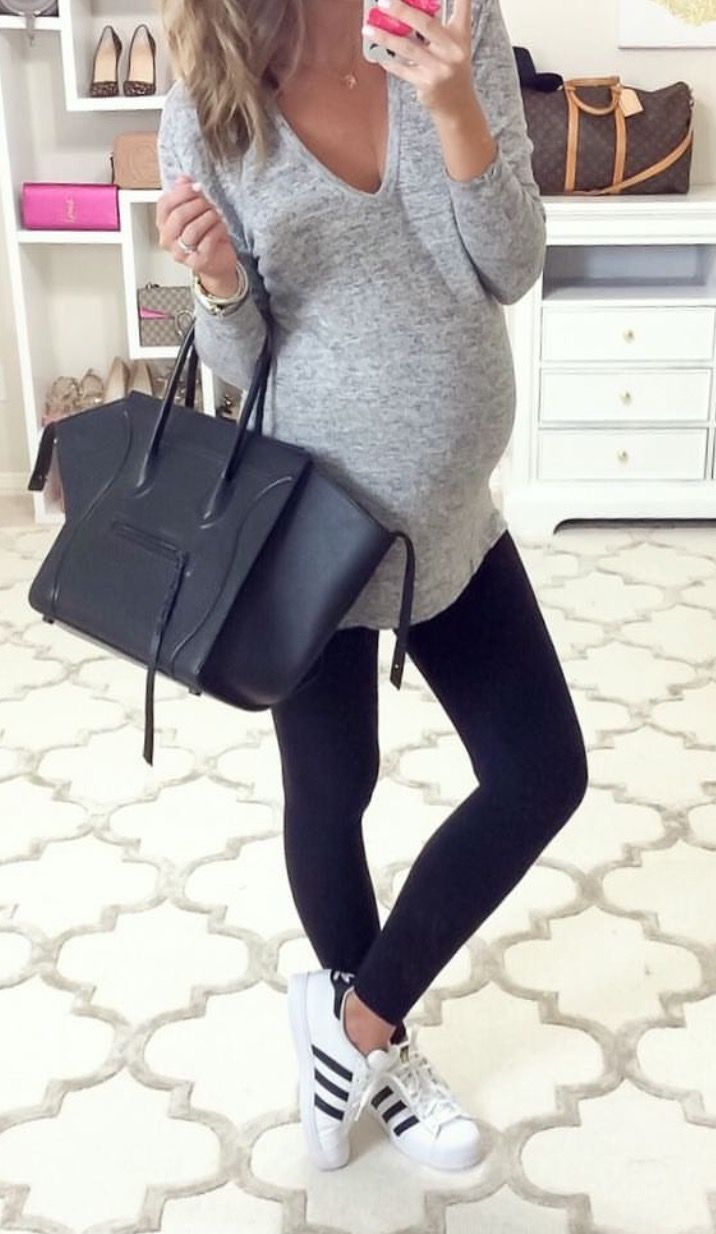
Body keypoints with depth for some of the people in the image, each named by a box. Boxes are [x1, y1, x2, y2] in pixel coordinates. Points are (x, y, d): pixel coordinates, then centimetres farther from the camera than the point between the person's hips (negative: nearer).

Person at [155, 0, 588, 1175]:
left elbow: (513, 272, -9)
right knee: (332, 792, 12)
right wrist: (220, 284, -26)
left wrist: (454, 108, -23)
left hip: (451, 507, 4)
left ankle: (357, 1017, 26)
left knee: (545, 772, 6)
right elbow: (238, 362, -5)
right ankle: (375, 1038, 39)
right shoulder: (208, 114, -9)